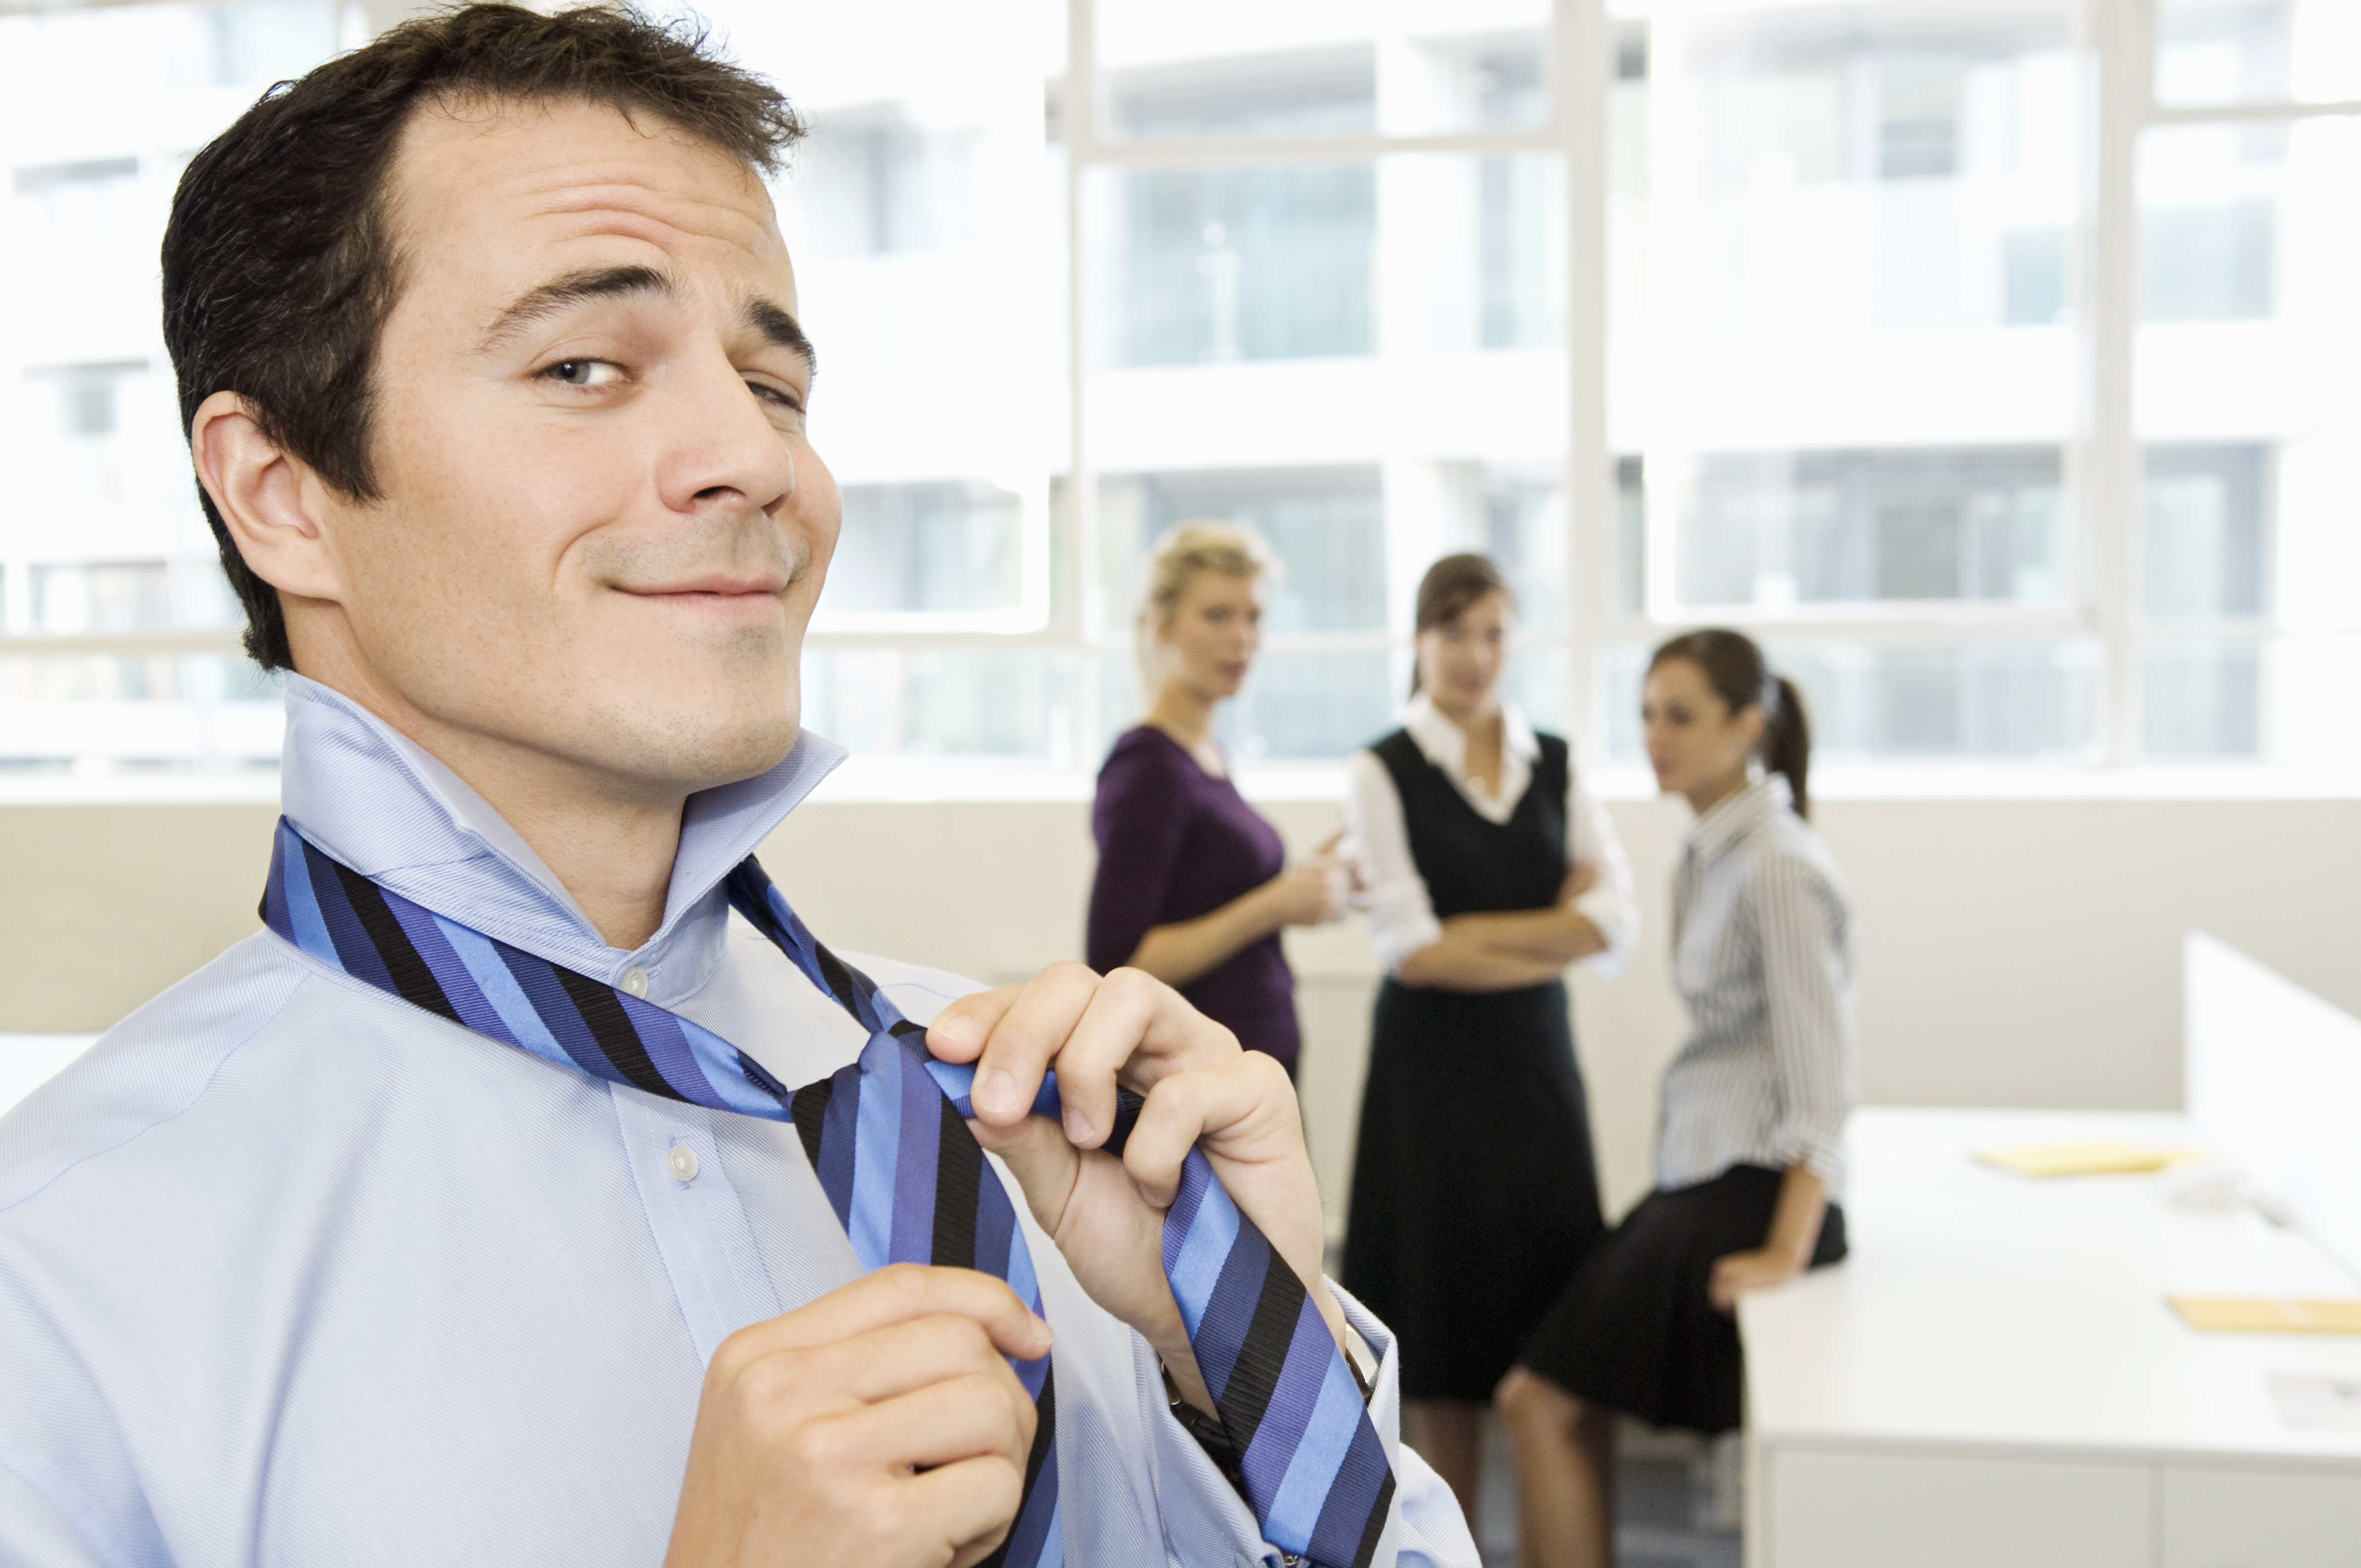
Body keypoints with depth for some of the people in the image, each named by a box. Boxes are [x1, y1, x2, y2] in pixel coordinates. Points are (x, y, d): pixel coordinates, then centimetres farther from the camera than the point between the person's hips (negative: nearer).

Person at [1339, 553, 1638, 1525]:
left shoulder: (1556, 765, 8)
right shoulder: (1382, 773, -4)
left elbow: (1615, 924, -3)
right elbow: (1411, 951, -12)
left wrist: (1473, 933, -11)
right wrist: (1555, 936, -10)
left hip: (1536, 1058, 3)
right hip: (1432, 1068, -3)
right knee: (1447, 1335, 3)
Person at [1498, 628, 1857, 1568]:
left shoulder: (1777, 866, -18)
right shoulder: (1711, 852, 10)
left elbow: (1822, 1077, -21)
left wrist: (1785, 1253, -21)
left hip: (1752, 1189, -9)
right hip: (1701, 1174, 9)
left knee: (1543, 1402, -4)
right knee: (1576, 1403, 13)